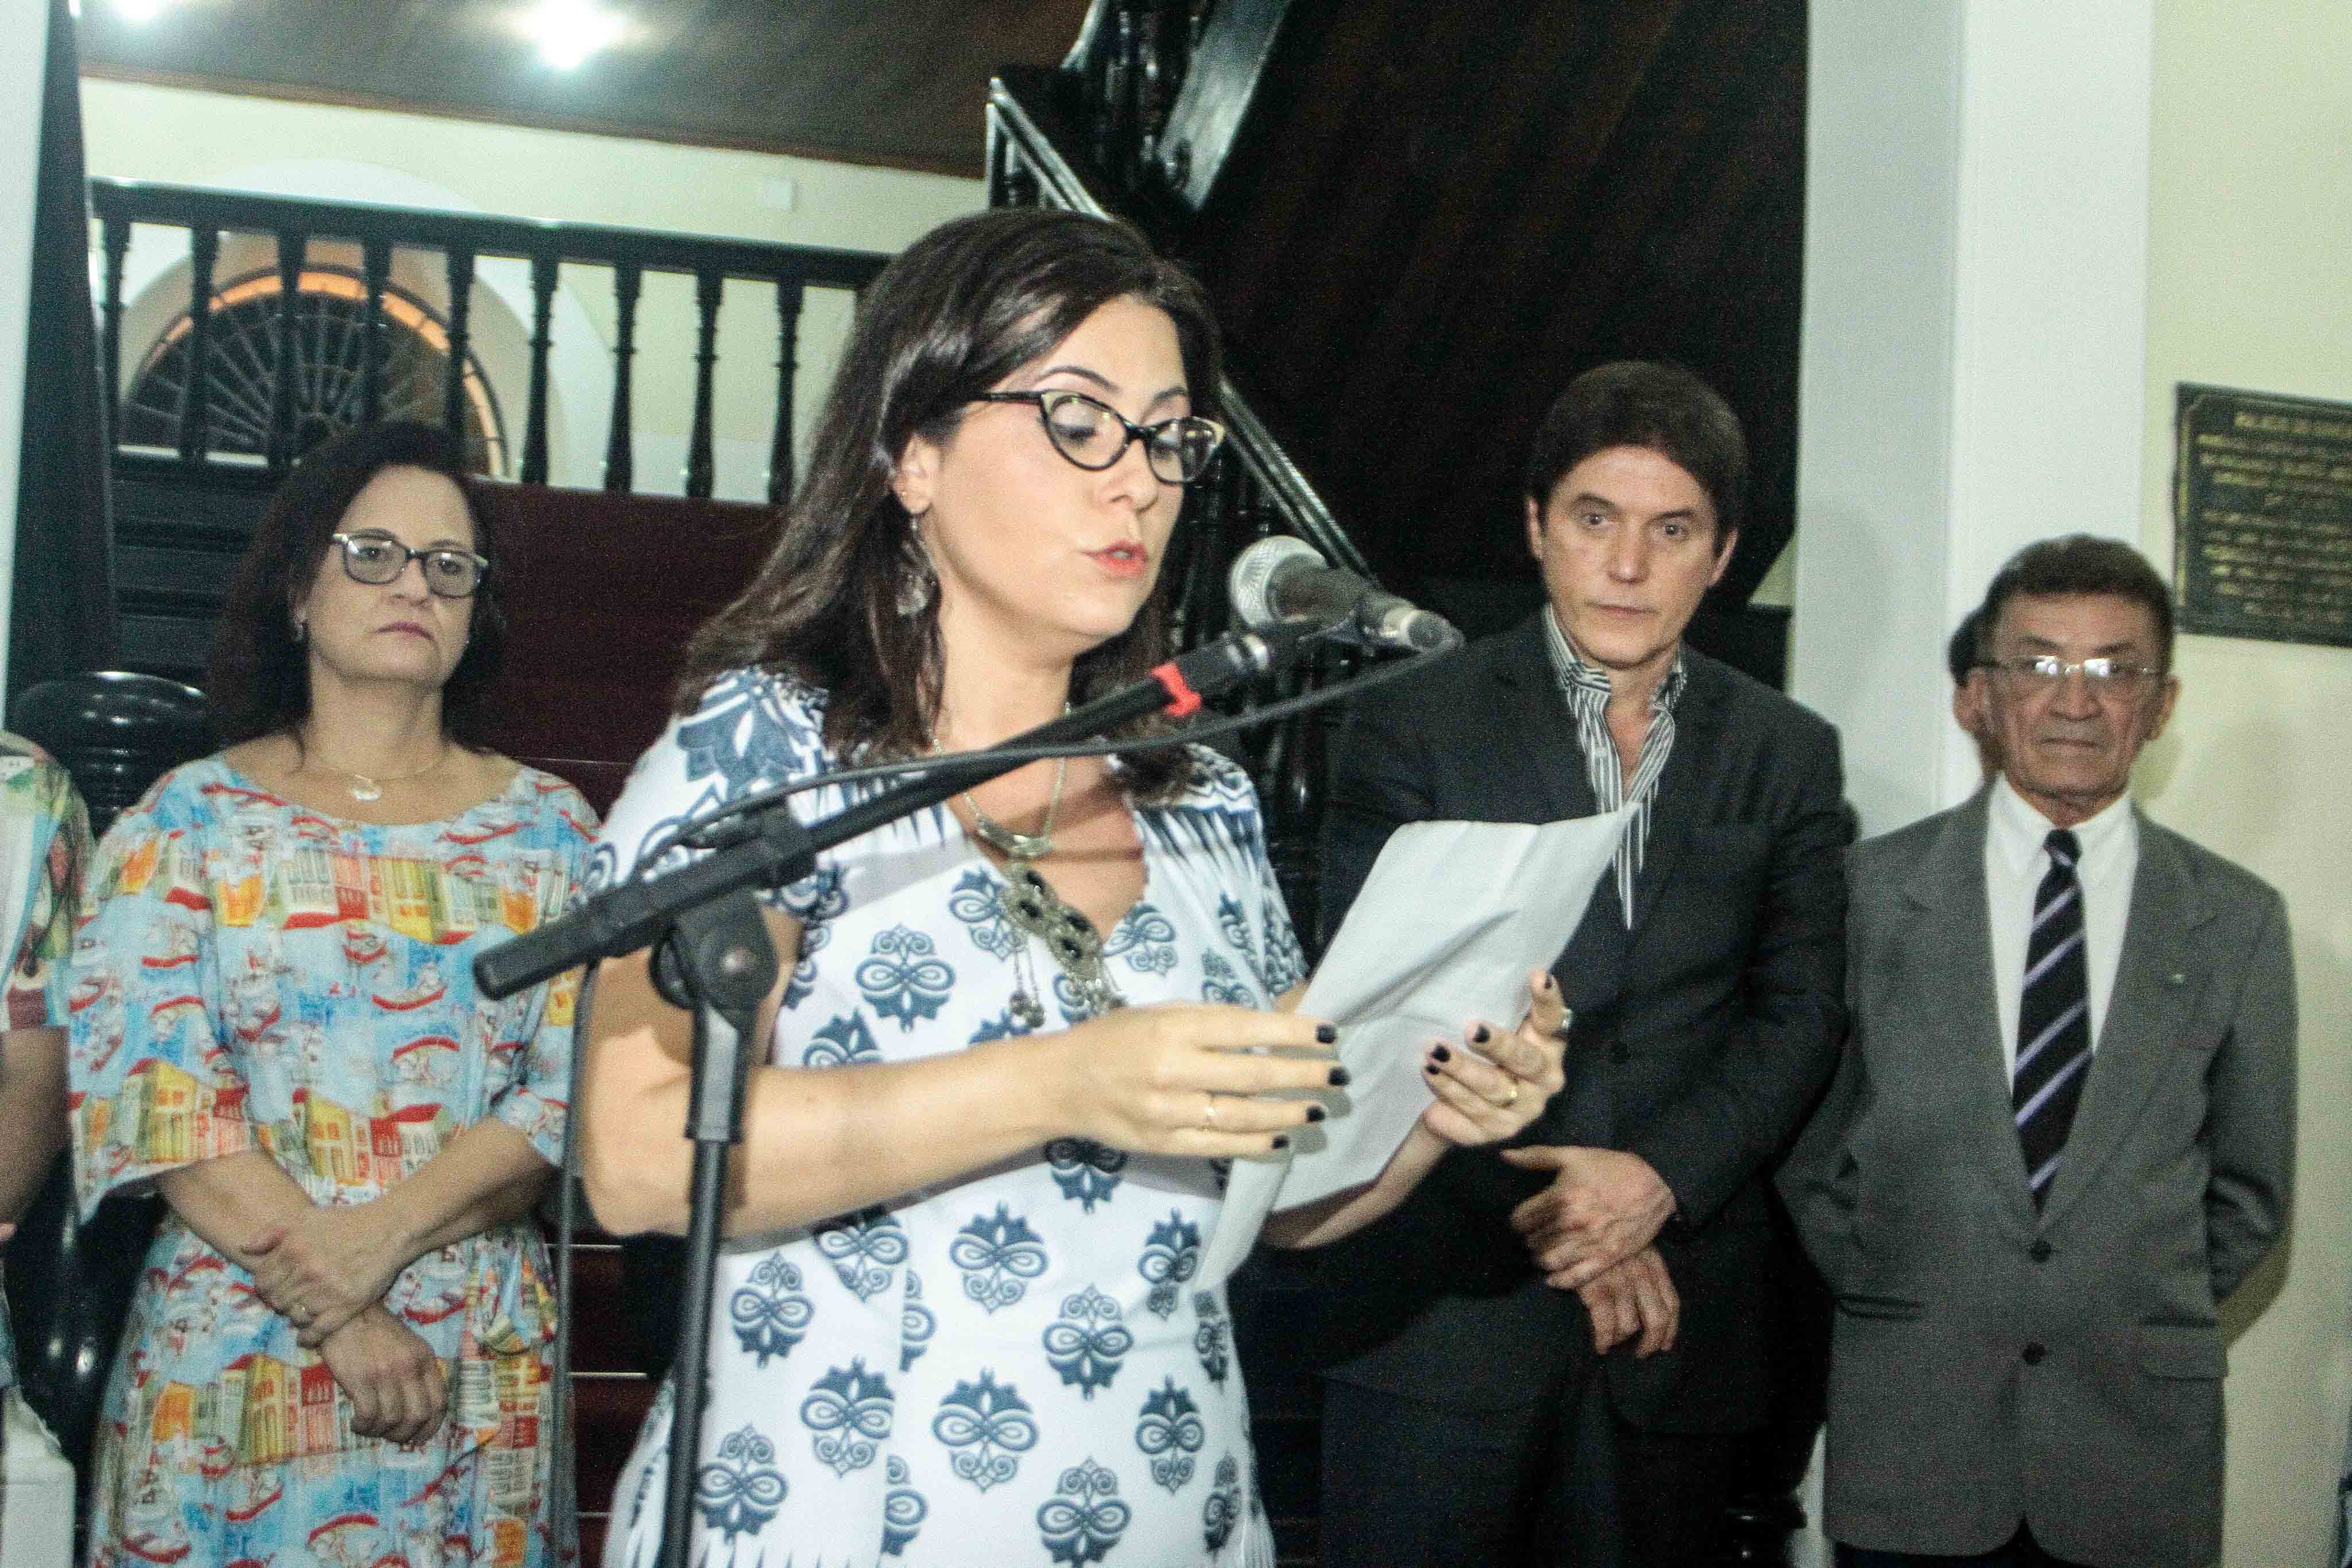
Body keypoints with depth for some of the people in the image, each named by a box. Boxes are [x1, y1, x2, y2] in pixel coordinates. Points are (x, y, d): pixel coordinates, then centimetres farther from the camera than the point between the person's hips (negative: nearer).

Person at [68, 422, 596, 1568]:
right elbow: (152, 1091, -7)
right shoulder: (188, 820, 3)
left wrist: (381, 1235, -17)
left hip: (484, 1371, 1)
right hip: (230, 1361, -1)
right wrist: (334, 1312, -15)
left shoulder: (549, 829, 6)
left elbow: (577, 1087, -3)